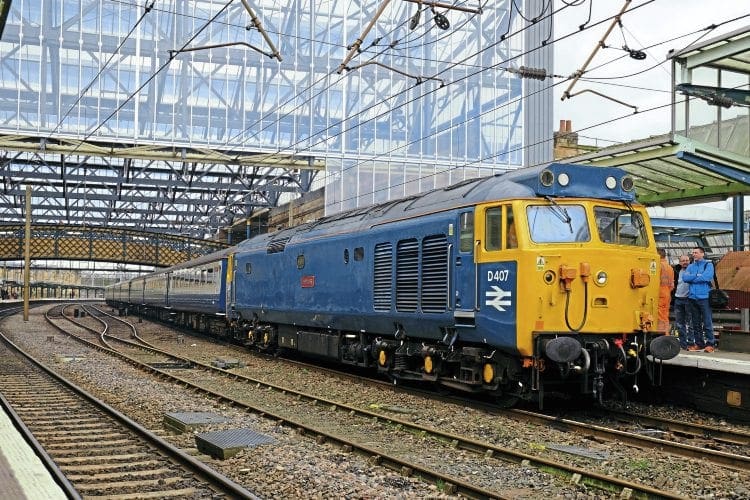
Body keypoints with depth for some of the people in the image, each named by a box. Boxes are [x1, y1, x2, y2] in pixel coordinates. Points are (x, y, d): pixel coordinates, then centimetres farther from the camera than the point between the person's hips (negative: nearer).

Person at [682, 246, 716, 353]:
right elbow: (685, 277, 1)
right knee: (696, 323, 9)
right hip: (693, 297, 5)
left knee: (707, 322, -6)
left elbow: (706, 277, -15)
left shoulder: (708, 265, 2)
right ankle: (699, 343, 15)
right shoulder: (690, 266, 17)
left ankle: (710, 344, -2)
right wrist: (698, 275, -7)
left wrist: (692, 278, -4)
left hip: (704, 297, -5)